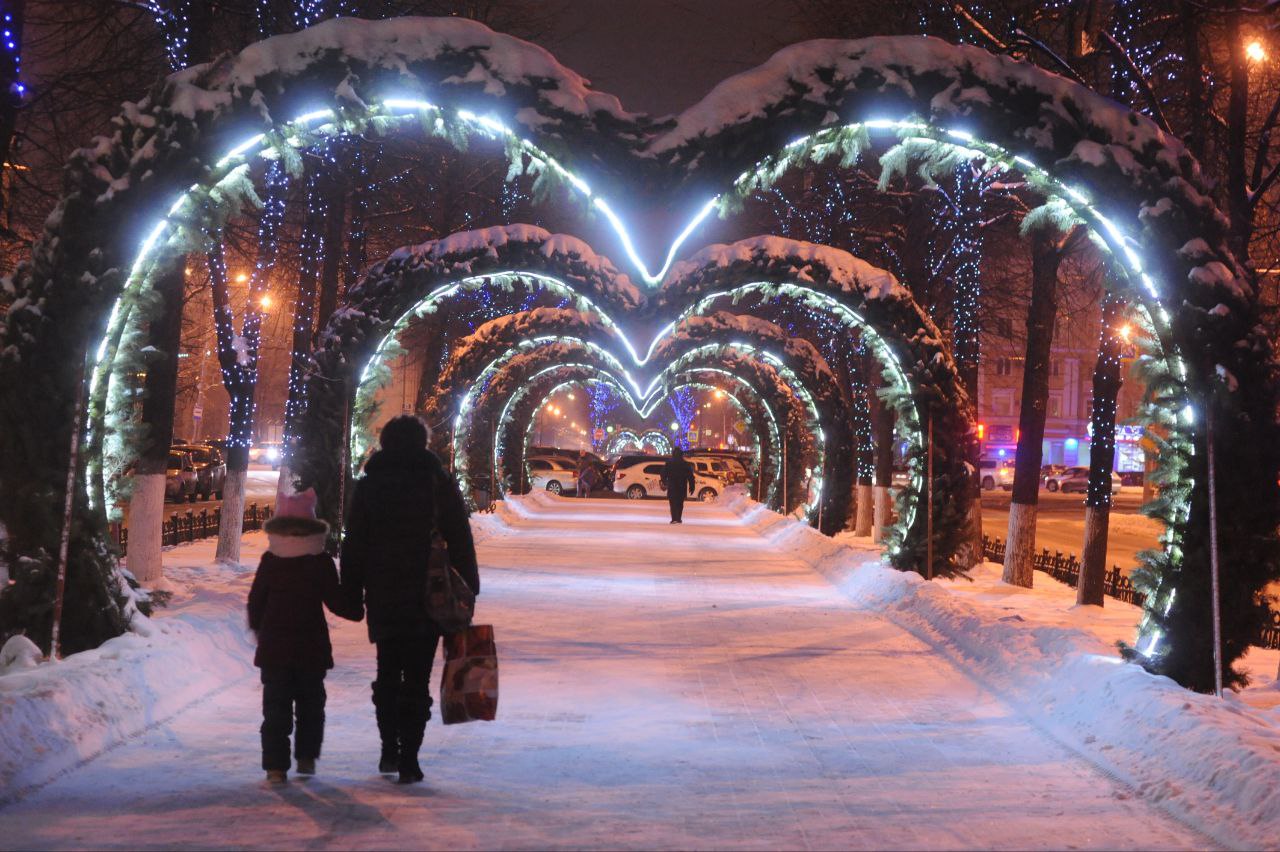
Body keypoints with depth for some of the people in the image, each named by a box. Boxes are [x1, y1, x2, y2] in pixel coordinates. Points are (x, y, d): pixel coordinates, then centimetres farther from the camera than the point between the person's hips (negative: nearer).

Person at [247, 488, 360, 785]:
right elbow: (336, 601, -5)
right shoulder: (321, 562, -7)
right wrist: (358, 611, 14)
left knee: (276, 705, 4)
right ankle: (306, 758, 17)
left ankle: (276, 766, -1)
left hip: (274, 646, 1)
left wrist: (258, 628, 20)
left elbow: (256, 600, 3)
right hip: (311, 647, 0)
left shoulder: (269, 560, -3)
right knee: (310, 703, 16)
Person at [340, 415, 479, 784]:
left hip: (383, 599, 2)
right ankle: (409, 759, -2)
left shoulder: (367, 486, 4)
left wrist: (351, 594, 9)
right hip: (429, 599, -1)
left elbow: (354, 546, 4)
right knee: (417, 678, 2)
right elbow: (461, 542, 0)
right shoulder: (440, 483, 0)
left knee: (388, 674, 17)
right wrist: (468, 593, 6)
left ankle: (390, 750, 15)